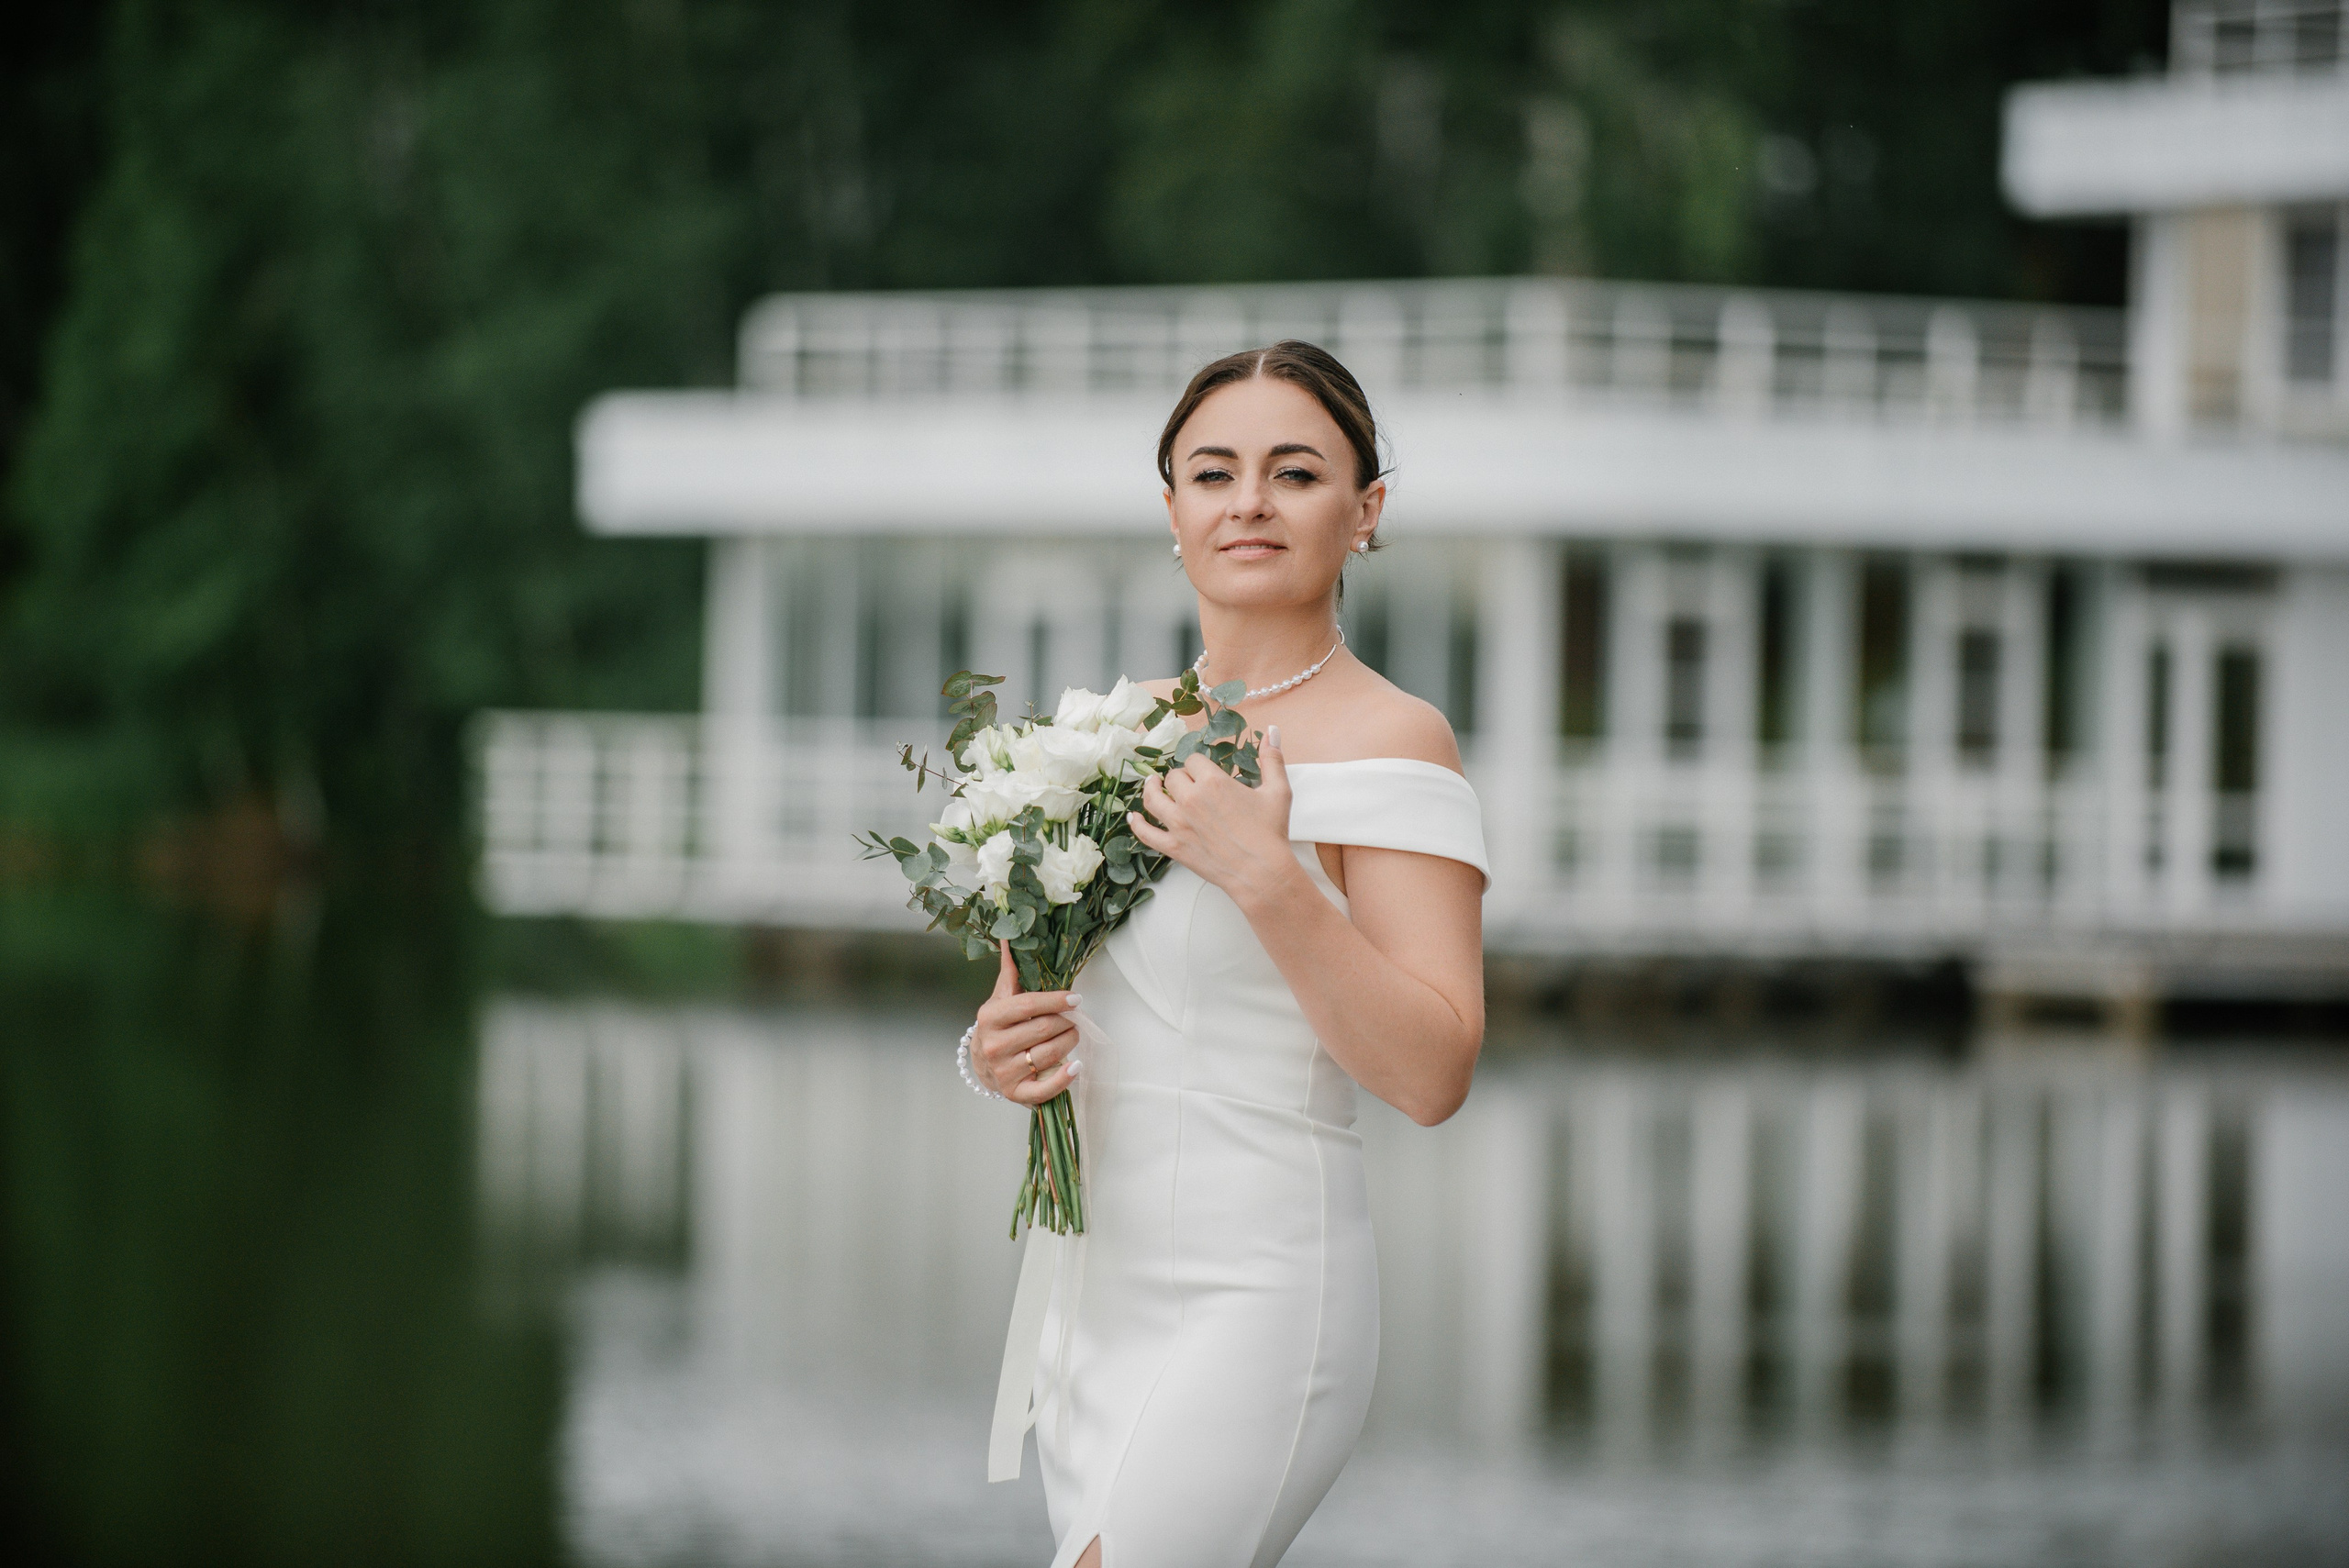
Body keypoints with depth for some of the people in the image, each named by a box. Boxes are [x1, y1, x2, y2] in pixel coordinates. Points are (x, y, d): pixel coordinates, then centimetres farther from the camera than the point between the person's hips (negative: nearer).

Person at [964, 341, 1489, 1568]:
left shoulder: (1389, 742, -9)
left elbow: (1431, 1075, -15)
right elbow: (1044, 977, 23)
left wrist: (1264, 875, -22)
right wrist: (1001, 1048, 0)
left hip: (1254, 1296, -7)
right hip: (1093, 1288, 8)